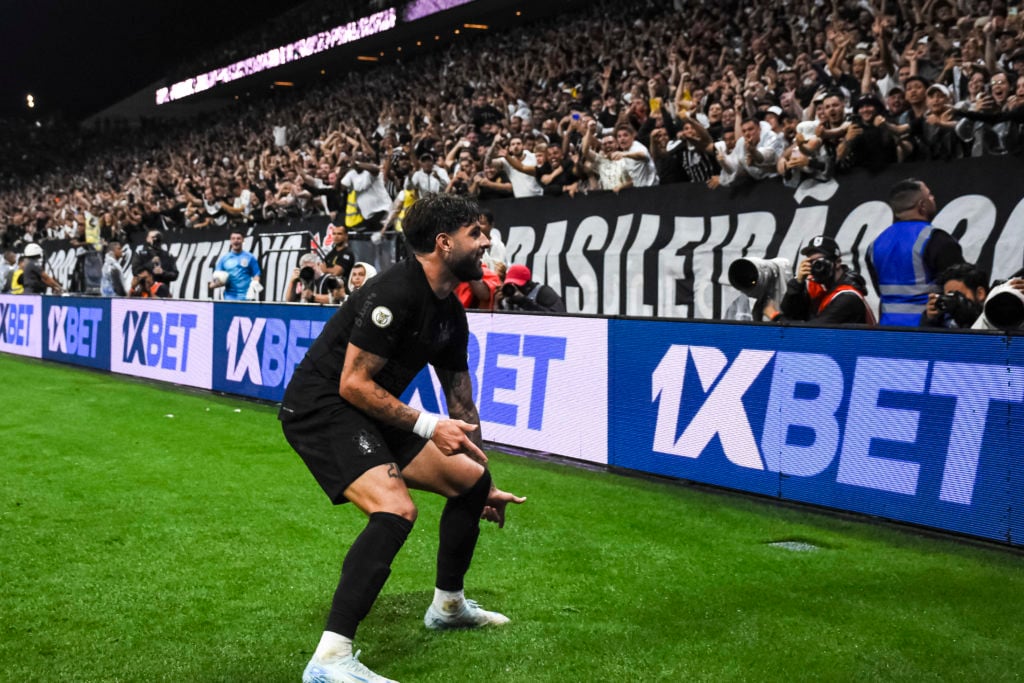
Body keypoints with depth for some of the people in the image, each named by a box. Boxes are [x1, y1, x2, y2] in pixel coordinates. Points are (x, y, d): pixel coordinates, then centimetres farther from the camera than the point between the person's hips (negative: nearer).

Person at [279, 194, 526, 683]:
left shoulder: (450, 314, 8)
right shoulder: (394, 293, -21)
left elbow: (461, 403, 17)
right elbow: (353, 384, -23)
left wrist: (486, 485, 21)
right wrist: (427, 425, -21)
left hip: (372, 418, 10)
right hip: (320, 409, -10)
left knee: (470, 480, 13)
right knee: (396, 509, -30)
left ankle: (448, 606, 34)